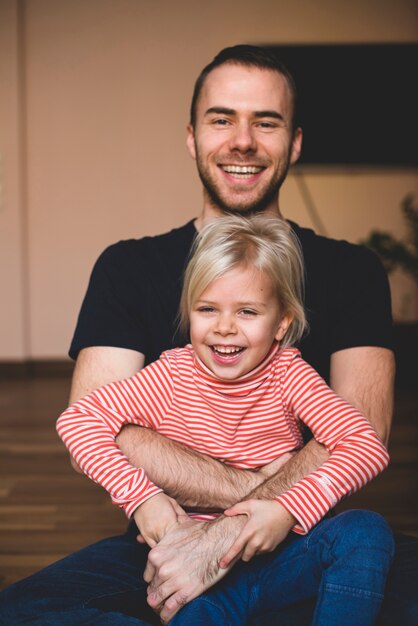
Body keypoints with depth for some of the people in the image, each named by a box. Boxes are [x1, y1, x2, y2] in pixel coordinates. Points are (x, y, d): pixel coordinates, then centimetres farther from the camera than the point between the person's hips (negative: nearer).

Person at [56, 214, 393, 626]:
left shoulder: (287, 373, -5)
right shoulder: (173, 376, -5)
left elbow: (367, 446, -15)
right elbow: (76, 419, -9)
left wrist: (289, 510, -27)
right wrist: (139, 495, -20)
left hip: (278, 554, 2)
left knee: (366, 531, -24)